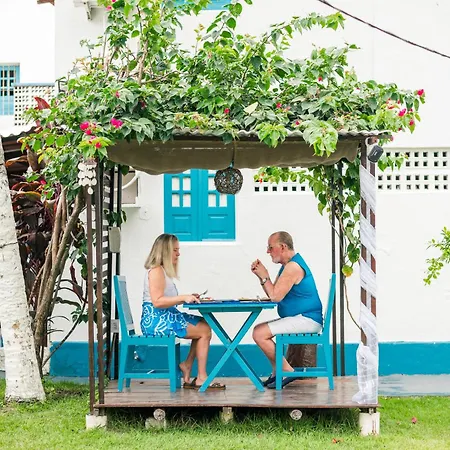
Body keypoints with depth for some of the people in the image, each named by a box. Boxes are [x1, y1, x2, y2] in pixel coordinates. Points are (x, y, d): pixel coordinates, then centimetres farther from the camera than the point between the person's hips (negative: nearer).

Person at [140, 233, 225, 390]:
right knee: (204, 330, -11)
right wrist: (183, 298, -24)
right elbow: (157, 302, -23)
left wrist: (187, 298, 7)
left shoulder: (164, 271, 19)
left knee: (205, 325, 8)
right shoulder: (156, 271, -13)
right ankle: (201, 378, -7)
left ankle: (187, 366, 5)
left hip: (166, 318, 10)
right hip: (156, 321, -10)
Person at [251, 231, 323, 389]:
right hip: (300, 318, 11)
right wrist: (260, 275, 4)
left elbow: (276, 296, -20)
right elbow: (272, 295, 15)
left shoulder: (293, 266, -17)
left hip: (307, 320, -11)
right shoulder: (288, 265, 17)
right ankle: (276, 373, 11)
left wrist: (264, 276, -8)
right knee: (259, 330, 14)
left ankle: (286, 370, -9)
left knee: (260, 333, -17)